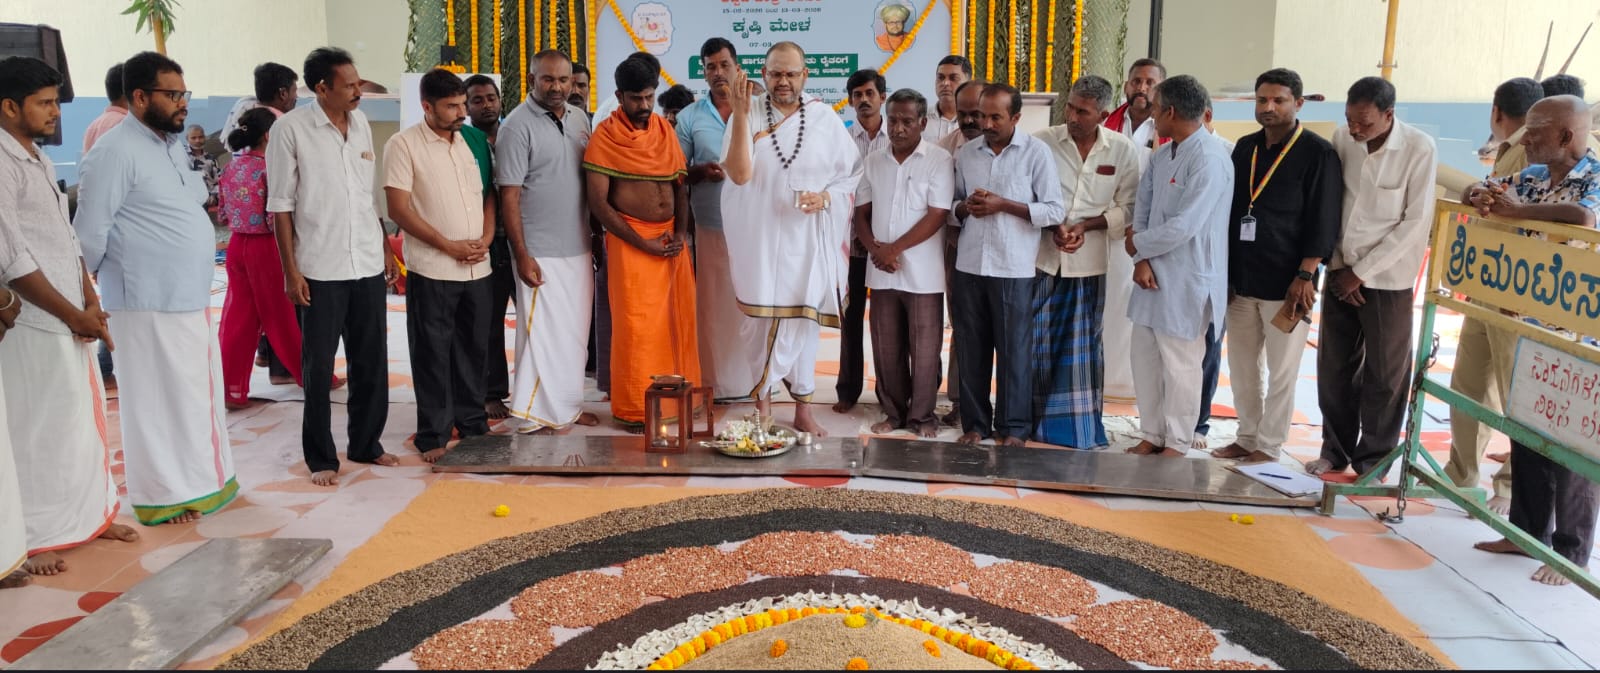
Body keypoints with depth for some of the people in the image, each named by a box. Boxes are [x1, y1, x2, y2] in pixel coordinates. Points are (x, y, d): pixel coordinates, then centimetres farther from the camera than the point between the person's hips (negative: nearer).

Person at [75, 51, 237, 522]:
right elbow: (90, 233, -13)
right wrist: (90, 292, -2)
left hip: (191, 296, 9)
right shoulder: (115, 151, -15)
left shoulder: (173, 144, 13)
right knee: (158, 399, 1)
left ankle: (200, 479, 29)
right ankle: (163, 495, 12)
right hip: (151, 302, -8)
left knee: (197, 393, 16)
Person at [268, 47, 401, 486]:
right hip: (321, 269, -5)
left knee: (372, 360, 11)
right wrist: (291, 269, -10)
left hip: (368, 265, 5)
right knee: (319, 367, 4)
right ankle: (321, 457, 16)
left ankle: (366, 444, 26)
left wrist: (386, 250, 13)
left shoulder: (361, 124, 8)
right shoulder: (291, 129, -7)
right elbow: (280, 204, -6)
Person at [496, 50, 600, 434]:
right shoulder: (518, 126, -10)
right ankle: (535, 415, 9)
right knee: (542, 333, -3)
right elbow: (509, 196, -12)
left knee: (575, 332, 12)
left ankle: (568, 405, 25)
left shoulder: (579, 118, 10)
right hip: (542, 253, -7)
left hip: (579, 247, 7)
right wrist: (522, 255, -16)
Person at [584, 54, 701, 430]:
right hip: (631, 242, -5)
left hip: (673, 240, 5)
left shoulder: (665, 129, 10)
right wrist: (643, 243, -13)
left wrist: (681, 233, -2)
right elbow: (598, 202, -10)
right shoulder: (605, 136, -6)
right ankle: (634, 409, 9)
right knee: (637, 327, -3)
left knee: (678, 321, 8)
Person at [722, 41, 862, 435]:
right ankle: (763, 410, 16)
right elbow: (739, 174, -15)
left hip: (808, 238, 1)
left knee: (803, 319, 7)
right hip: (760, 238, -1)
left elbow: (852, 174, 4)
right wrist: (741, 114, -20)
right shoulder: (747, 115, -3)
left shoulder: (825, 118, 0)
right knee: (762, 320, 4)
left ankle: (803, 410, 18)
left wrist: (826, 197, -15)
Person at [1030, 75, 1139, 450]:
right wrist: (1053, 226, -13)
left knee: (1083, 345, 8)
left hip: (1088, 262, 1)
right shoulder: (1042, 142, -5)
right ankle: (1031, 420, 19)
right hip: (1041, 257, 0)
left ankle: (1080, 425, 19)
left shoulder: (1123, 150, -2)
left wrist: (1086, 225, -12)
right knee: (1036, 342, 6)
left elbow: (1127, 208, 2)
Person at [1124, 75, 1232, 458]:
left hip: (1187, 280, -8)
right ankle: (1152, 434, 27)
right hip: (1153, 274, 8)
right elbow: (1142, 207, 8)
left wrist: (1138, 245, -8)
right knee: (1145, 357, 14)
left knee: (1179, 365, 3)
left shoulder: (1209, 159, -18)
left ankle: (1177, 443, 17)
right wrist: (1141, 260, -6)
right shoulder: (1164, 154, 9)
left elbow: (1183, 226, -22)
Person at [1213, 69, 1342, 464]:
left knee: (1281, 371, 3)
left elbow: (1322, 222, -8)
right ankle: (1247, 438, 23)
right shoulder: (1245, 148, 12)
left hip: (1285, 283, -5)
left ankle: (1268, 446, 12)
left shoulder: (1317, 154, -5)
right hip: (1241, 279, 6)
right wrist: (1223, 270, 12)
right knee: (1242, 365, 11)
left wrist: (1305, 275, -14)